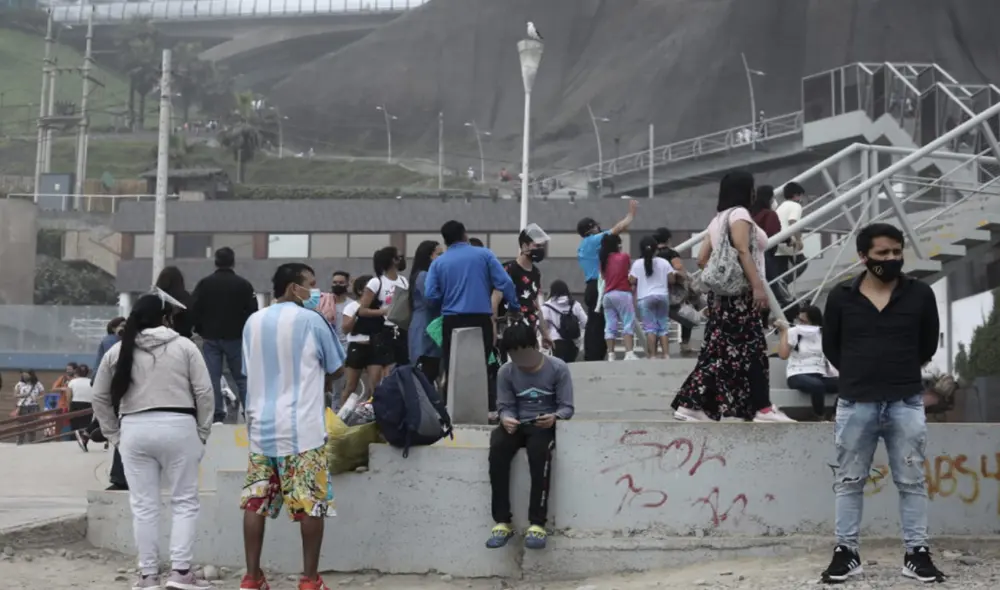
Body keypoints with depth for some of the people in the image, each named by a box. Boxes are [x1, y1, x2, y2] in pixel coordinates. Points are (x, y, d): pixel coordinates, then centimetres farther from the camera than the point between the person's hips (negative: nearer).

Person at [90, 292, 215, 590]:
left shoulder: (117, 351, 9)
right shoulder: (184, 346, 2)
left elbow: (100, 397, 14)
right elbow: (204, 392, -2)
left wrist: (114, 434, 19)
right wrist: (202, 432, 6)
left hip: (134, 430, 2)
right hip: (177, 427, -2)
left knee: (143, 505, 7)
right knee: (185, 501, 5)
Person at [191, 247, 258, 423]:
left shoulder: (204, 284, 0)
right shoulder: (244, 284, -3)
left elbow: (193, 310, -1)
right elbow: (252, 311, -3)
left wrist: (201, 330, 12)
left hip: (211, 337, 1)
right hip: (235, 337, -1)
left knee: (213, 377, 3)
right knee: (242, 376, 5)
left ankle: (217, 416, 0)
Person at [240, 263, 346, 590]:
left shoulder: (252, 322, 10)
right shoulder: (311, 320, -6)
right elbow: (336, 368, 6)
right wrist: (327, 323, 15)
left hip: (260, 426, 5)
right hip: (301, 428, -5)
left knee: (255, 502, 6)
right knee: (311, 504, 0)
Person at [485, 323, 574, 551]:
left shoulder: (558, 368, -6)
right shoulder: (506, 372, 1)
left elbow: (567, 407, -7)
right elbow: (505, 406, 2)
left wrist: (554, 417, -30)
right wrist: (506, 419, -23)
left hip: (545, 425, -2)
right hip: (517, 425, 3)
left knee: (539, 449, -38)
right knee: (497, 448, -32)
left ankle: (537, 523, -35)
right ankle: (502, 522, -28)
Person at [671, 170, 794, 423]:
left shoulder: (718, 219, 21)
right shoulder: (739, 213, -6)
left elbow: (702, 259, 18)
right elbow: (742, 251, -19)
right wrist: (758, 285, -23)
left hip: (723, 293, 9)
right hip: (741, 293, -9)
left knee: (719, 351, 6)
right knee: (752, 350, -7)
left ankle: (691, 406, 3)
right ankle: (762, 409, -6)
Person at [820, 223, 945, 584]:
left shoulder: (920, 294, -1)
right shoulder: (841, 297, -1)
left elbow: (928, 345, 11)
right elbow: (830, 347, 10)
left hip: (906, 403, 0)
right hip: (855, 404, 0)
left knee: (912, 481, 5)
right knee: (849, 481, 7)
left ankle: (916, 553, 13)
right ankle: (846, 552, 15)